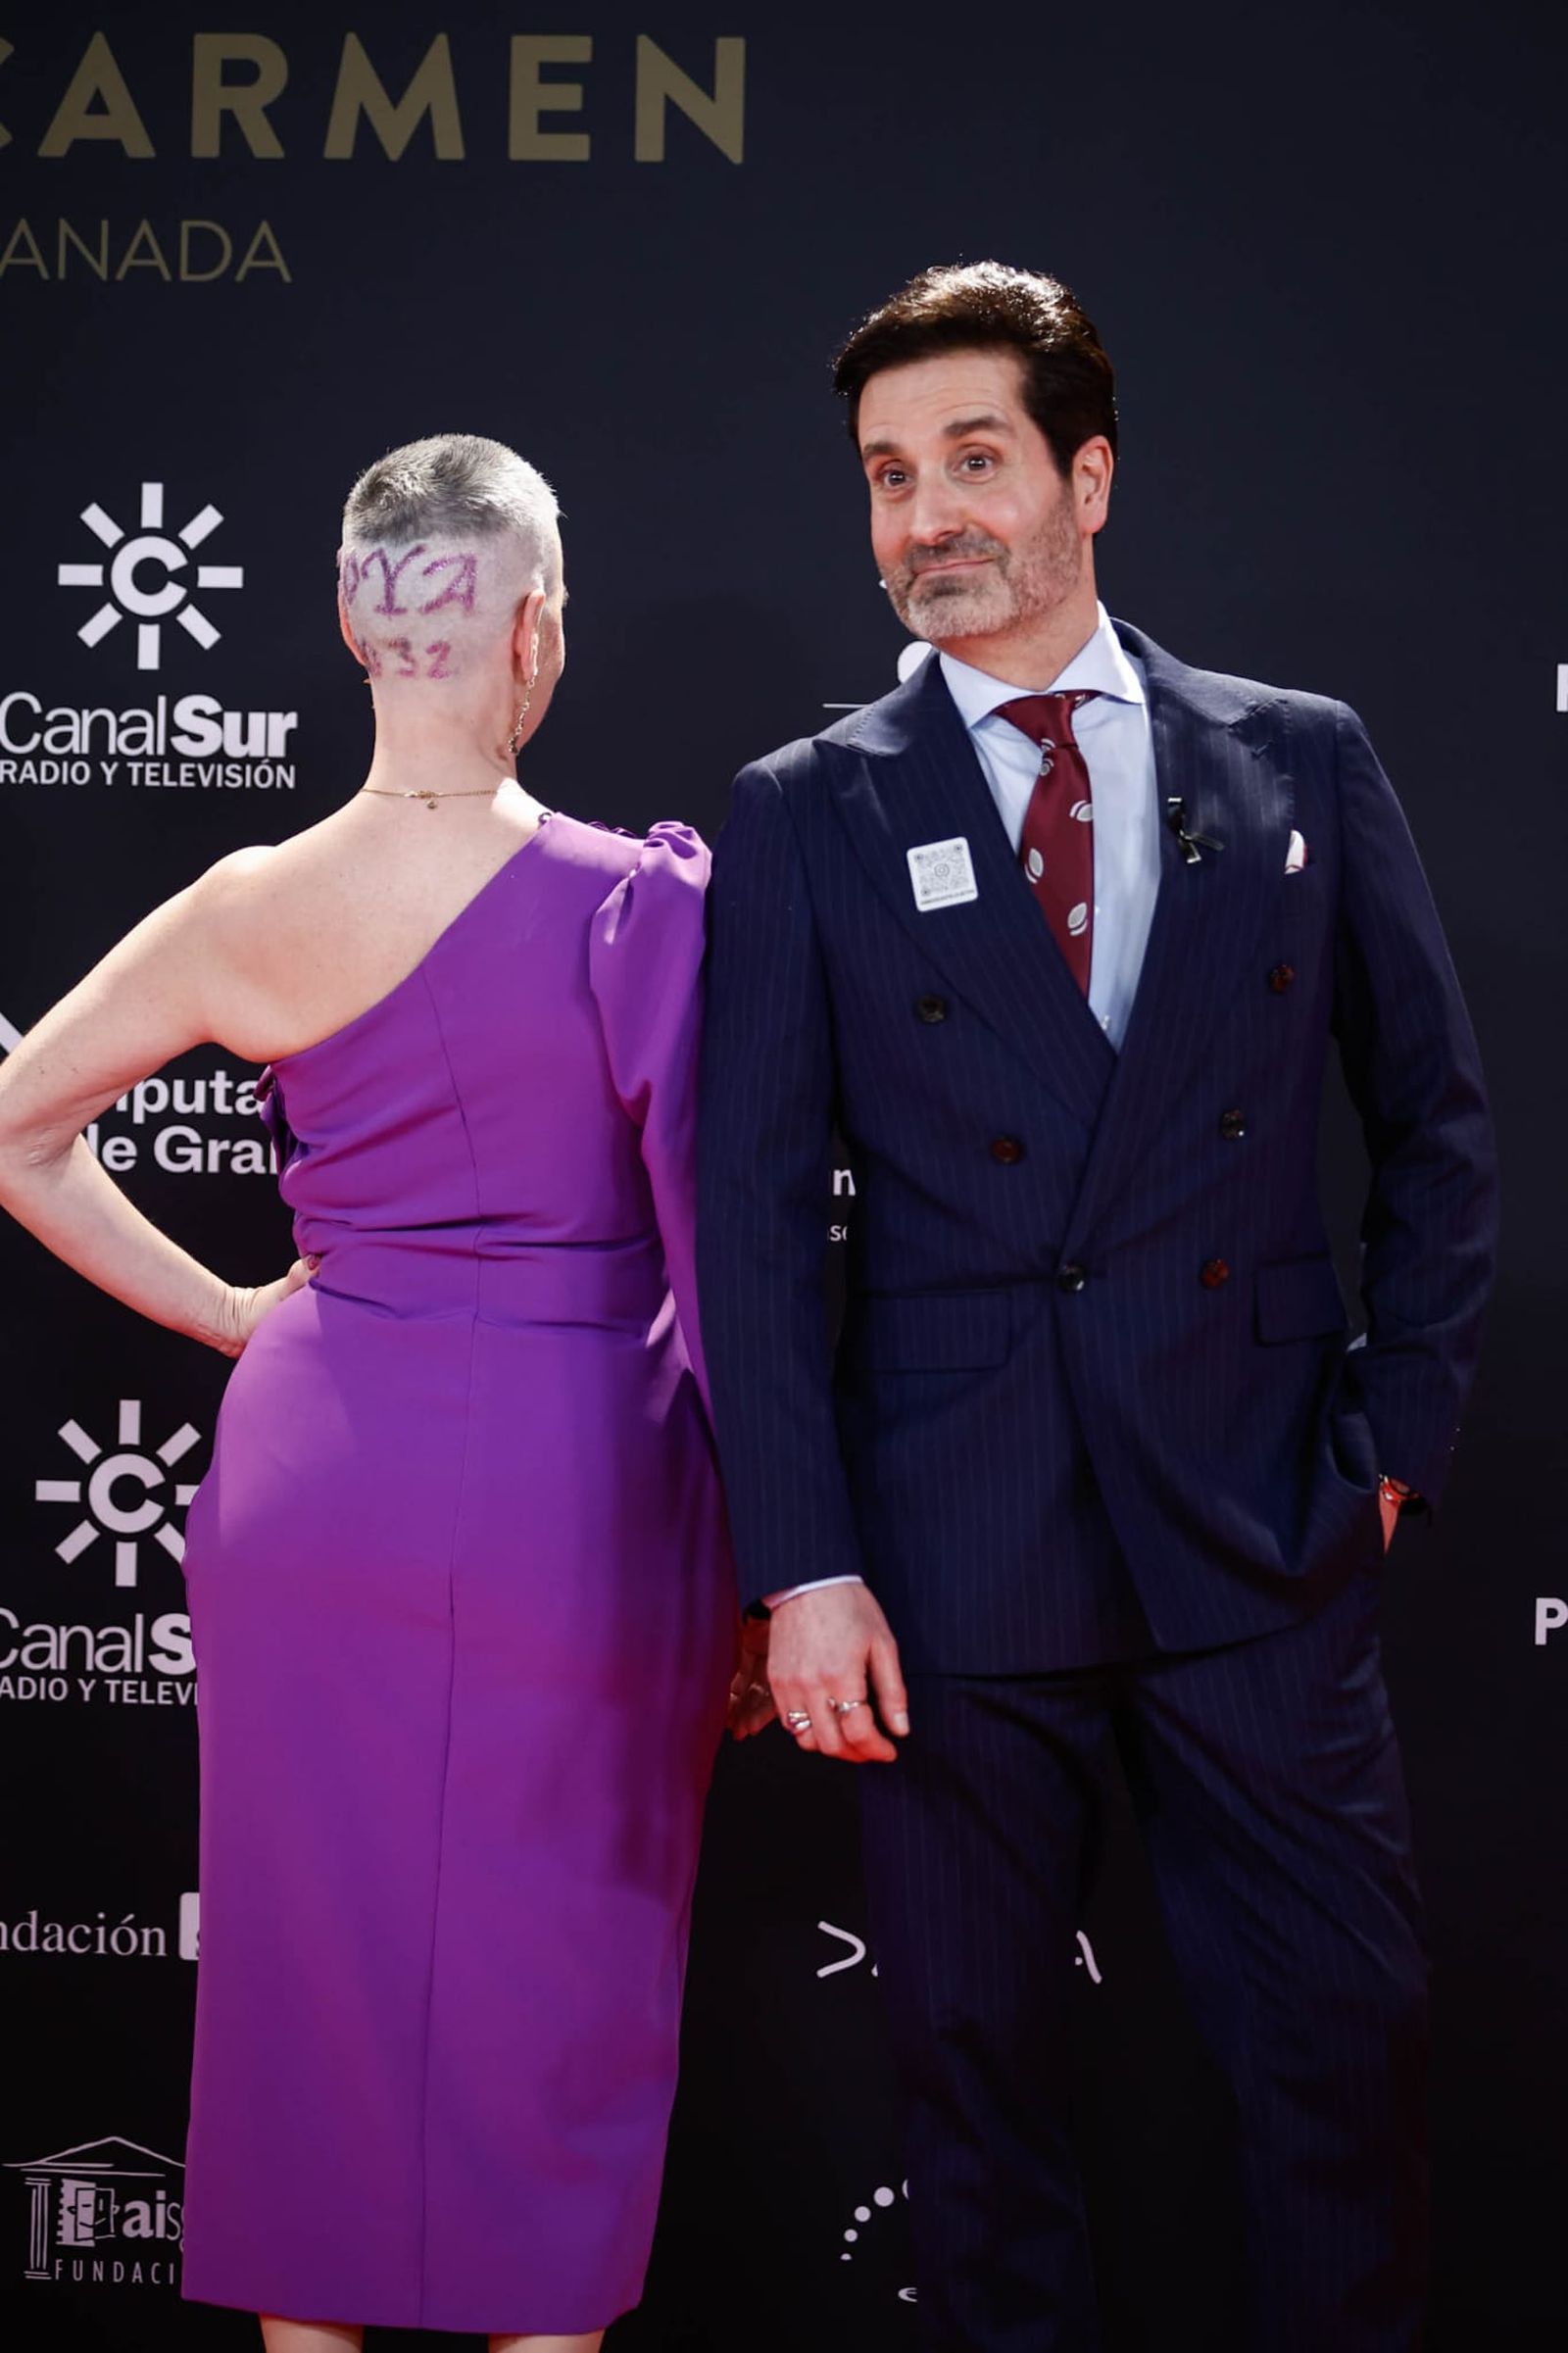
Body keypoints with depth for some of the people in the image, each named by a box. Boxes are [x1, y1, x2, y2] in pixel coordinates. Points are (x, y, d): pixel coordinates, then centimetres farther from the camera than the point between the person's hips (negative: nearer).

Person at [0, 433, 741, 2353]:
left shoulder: (252, 912, -1)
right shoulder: (641, 901, -12)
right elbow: (720, 1250, -10)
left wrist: (231, 1314, 13)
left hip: (314, 1474, 4)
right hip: (572, 1491, -3)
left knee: (313, 1974, 15)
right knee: (554, 1992, 11)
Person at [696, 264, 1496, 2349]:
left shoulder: (1301, 763, 7)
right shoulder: (806, 815, 3)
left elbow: (1434, 1124, 12)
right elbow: (752, 1211, -1)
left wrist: (1397, 1431, 3)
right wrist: (801, 1566, -8)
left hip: (1263, 1545, 1)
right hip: (951, 1548, 0)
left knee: (1346, 2048, 5)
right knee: (977, 2074, 9)